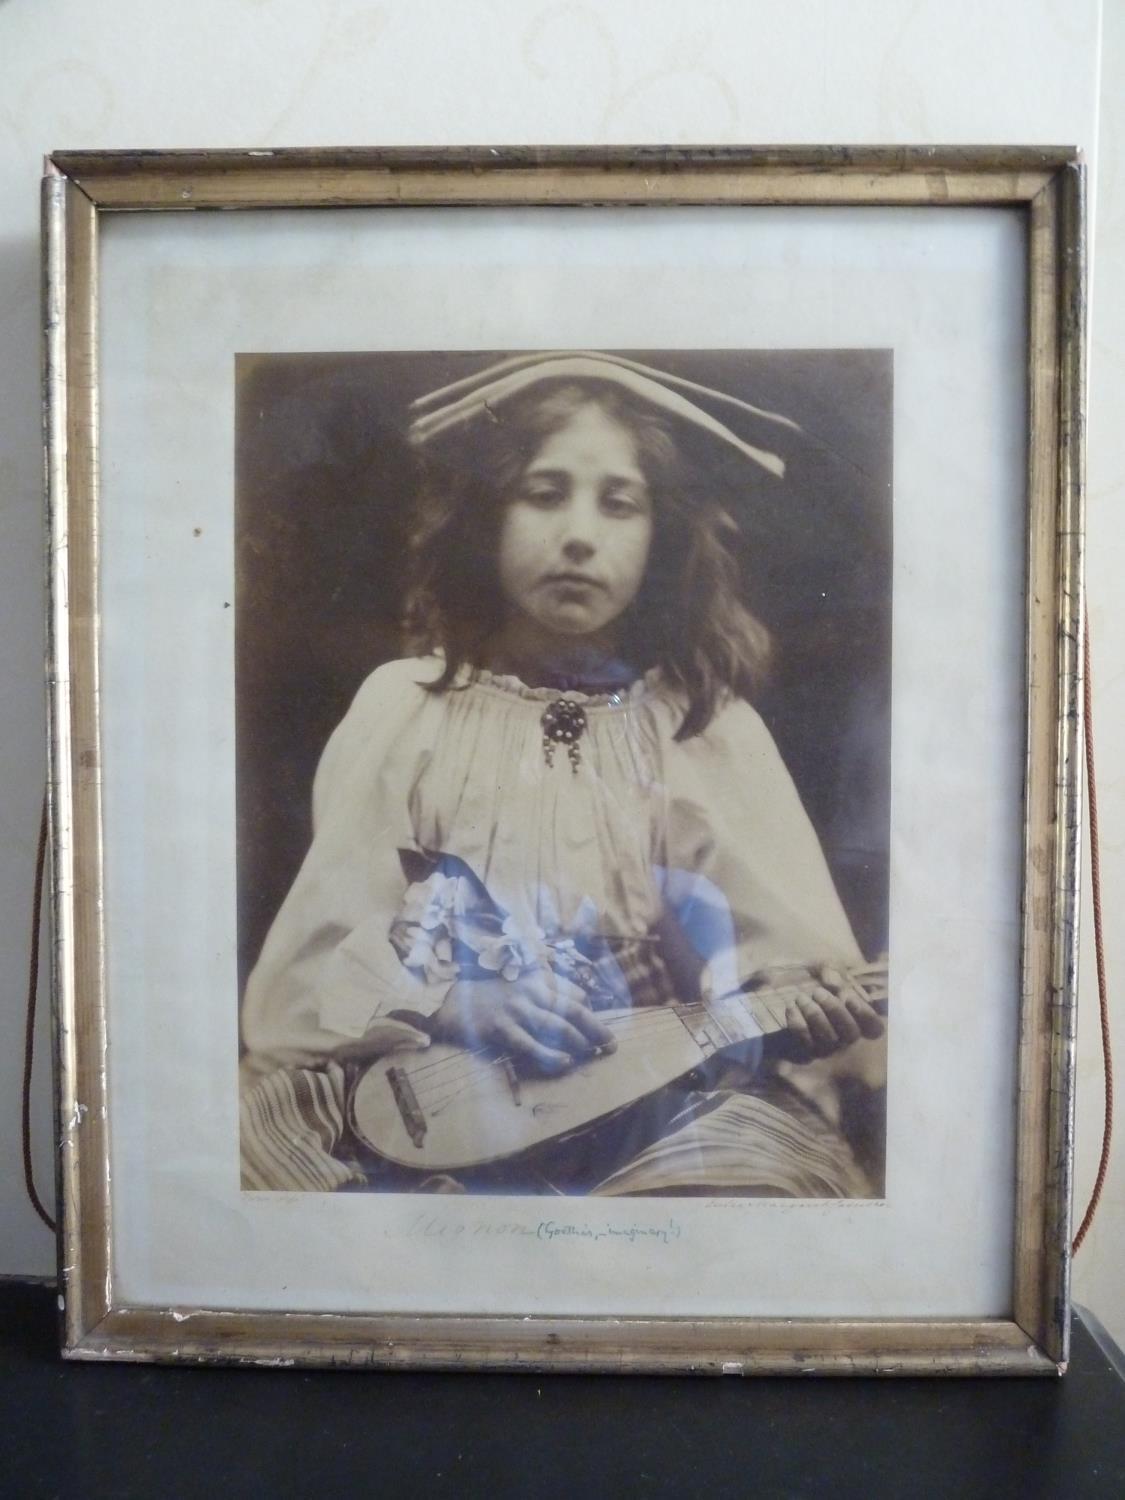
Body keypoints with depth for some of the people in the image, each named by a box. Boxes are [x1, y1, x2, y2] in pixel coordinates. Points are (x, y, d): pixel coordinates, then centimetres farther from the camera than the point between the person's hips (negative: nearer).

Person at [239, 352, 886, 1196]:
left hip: (659, 1101, 0)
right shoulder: (404, 706, 6)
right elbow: (304, 971, 1)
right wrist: (447, 1003, -17)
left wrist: (810, 1012, -20)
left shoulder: (711, 723, 7)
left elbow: (795, 951, 3)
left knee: (752, 1159, -31)